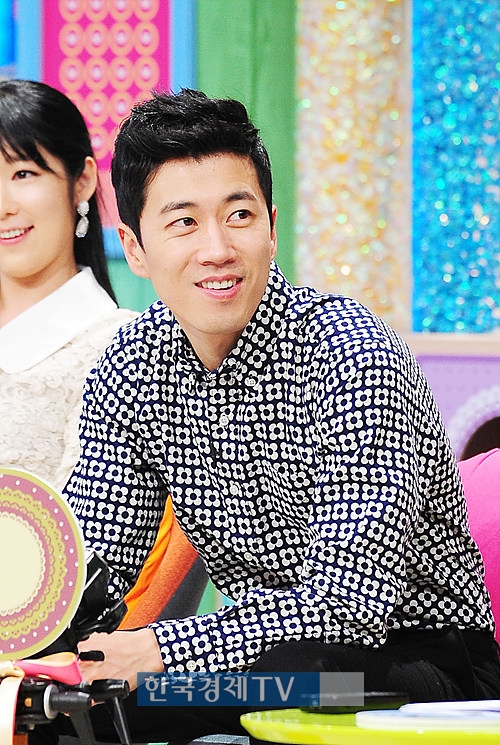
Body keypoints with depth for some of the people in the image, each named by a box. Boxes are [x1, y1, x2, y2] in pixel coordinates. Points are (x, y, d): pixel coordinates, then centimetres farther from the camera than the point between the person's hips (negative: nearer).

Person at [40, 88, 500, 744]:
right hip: (265, 649, 5)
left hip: (425, 656, -5)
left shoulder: (353, 357, -22)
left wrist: (158, 651, -34)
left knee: (297, 670, -36)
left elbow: (350, 606, -27)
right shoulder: (133, 365, -2)